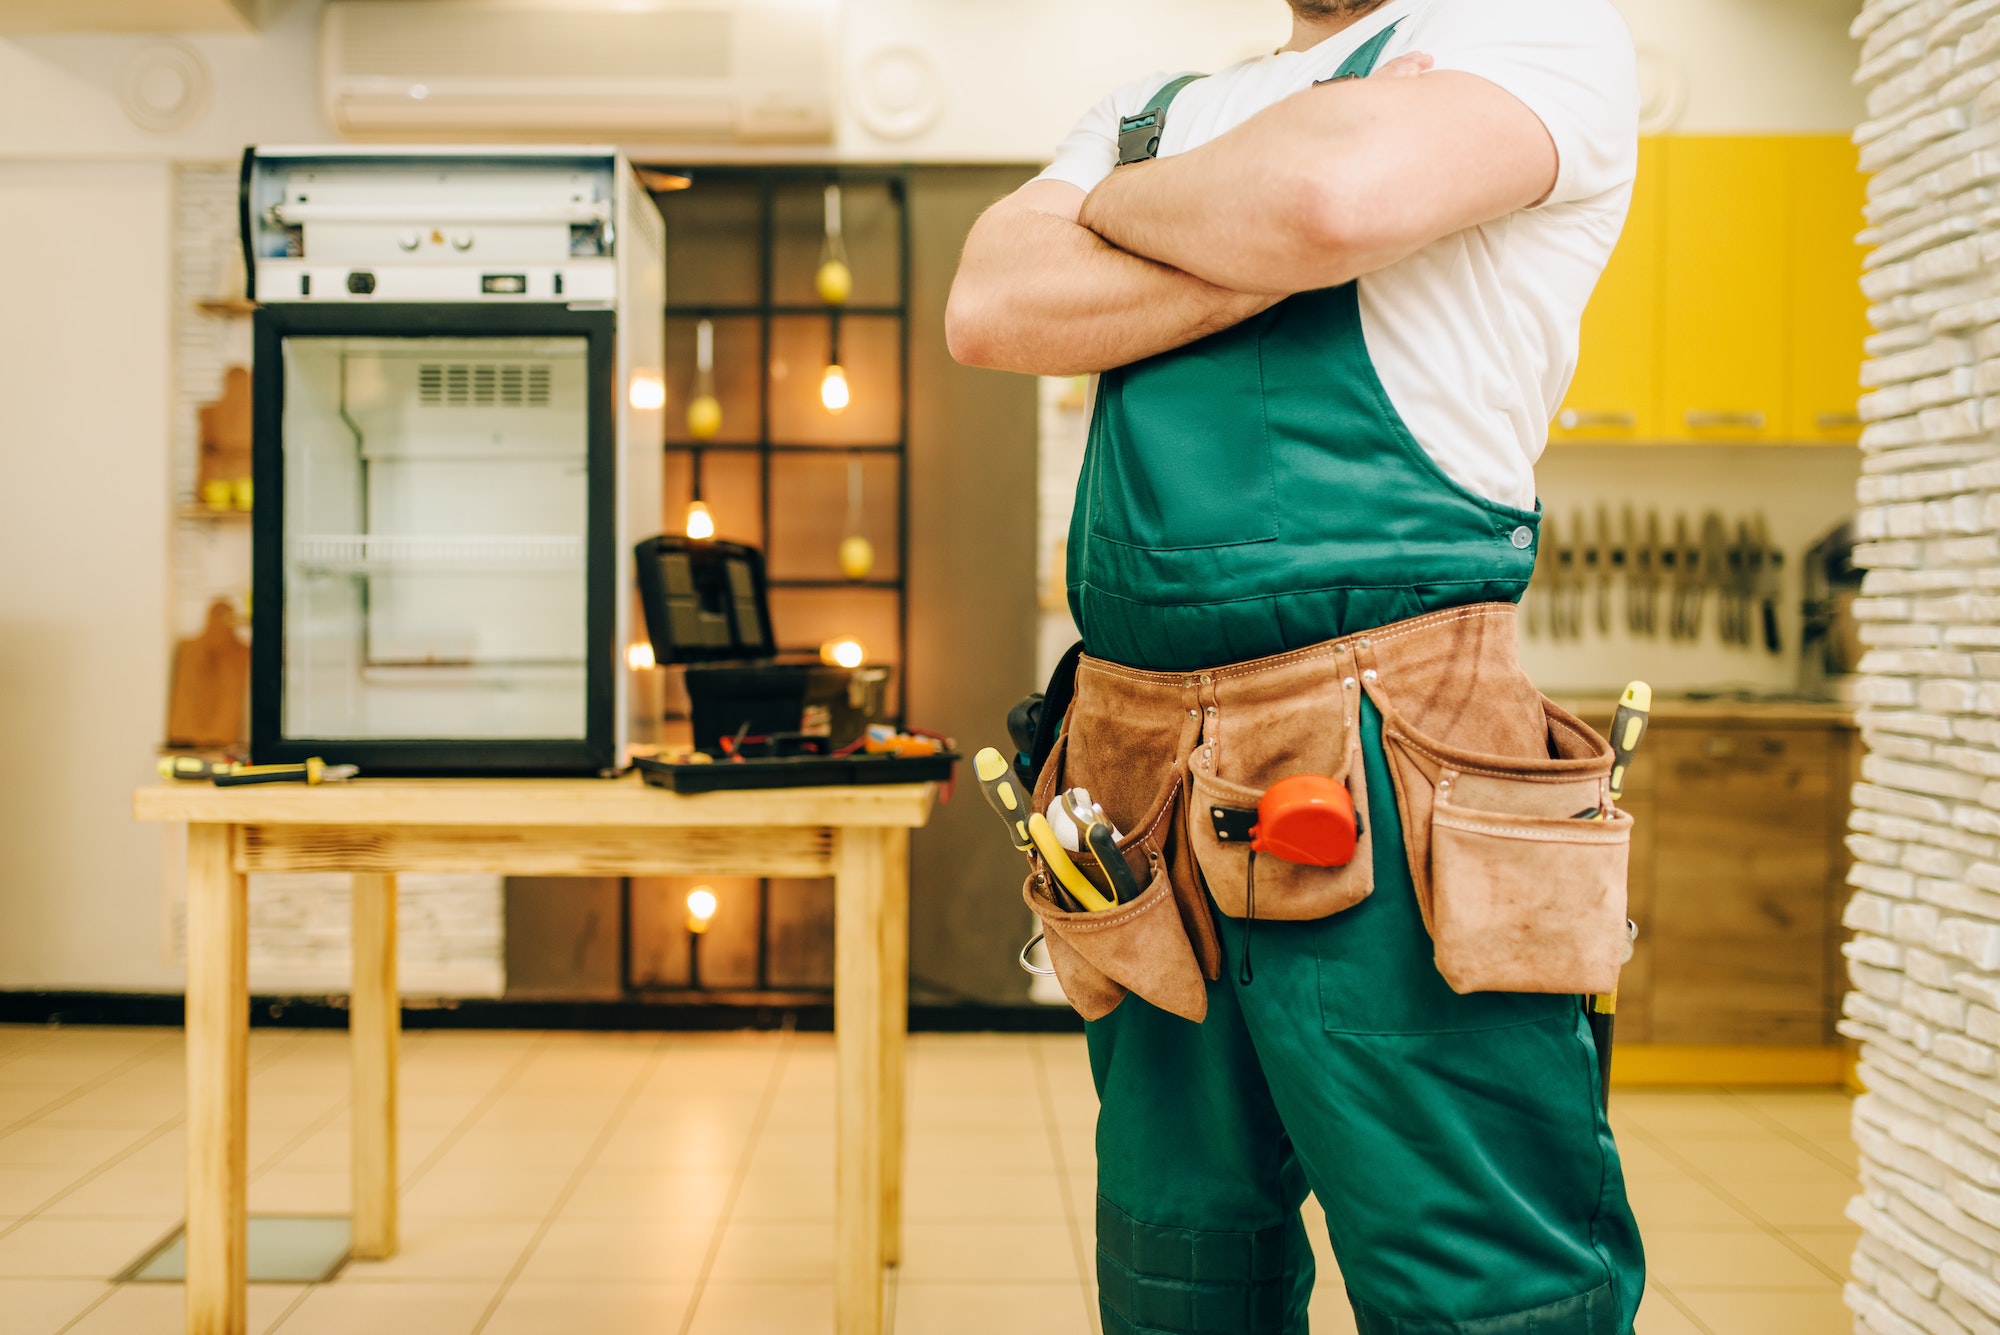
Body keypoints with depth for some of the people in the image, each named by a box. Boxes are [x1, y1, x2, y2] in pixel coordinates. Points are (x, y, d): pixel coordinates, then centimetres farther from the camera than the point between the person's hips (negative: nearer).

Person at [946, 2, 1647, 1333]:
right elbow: (992, 310, 2)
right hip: (1143, 761, 6)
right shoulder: (1143, 113, 23)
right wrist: (1268, 248, -7)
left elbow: (1332, 190, -18)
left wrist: (1117, 205, 2)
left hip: (1375, 752, -6)